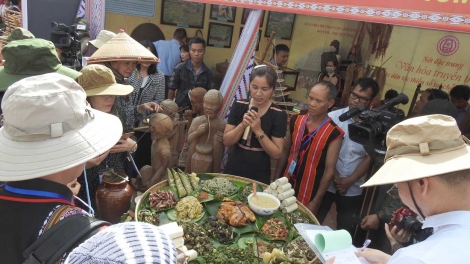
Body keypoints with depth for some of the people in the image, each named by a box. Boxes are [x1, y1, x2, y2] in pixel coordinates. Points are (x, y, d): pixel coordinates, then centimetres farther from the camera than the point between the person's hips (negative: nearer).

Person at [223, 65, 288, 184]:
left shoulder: (278, 115, -11)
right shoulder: (238, 106, -4)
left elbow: (276, 153, -12)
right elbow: (226, 142, -4)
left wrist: (258, 131, -23)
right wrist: (242, 125, -20)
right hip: (232, 171, 3)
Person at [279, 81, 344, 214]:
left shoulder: (334, 133, -15)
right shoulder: (295, 120, -4)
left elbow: (329, 171, -12)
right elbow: (285, 152, 5)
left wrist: (316, 201, -10)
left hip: (309, 194, -3)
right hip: (286, 186, 4)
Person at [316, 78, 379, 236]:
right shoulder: (333, 117, -7)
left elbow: (370, 158, -3)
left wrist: (350, 180, -11)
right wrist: (335, 177, -11)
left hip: (353, 189, 0)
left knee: (346, 232, 14)